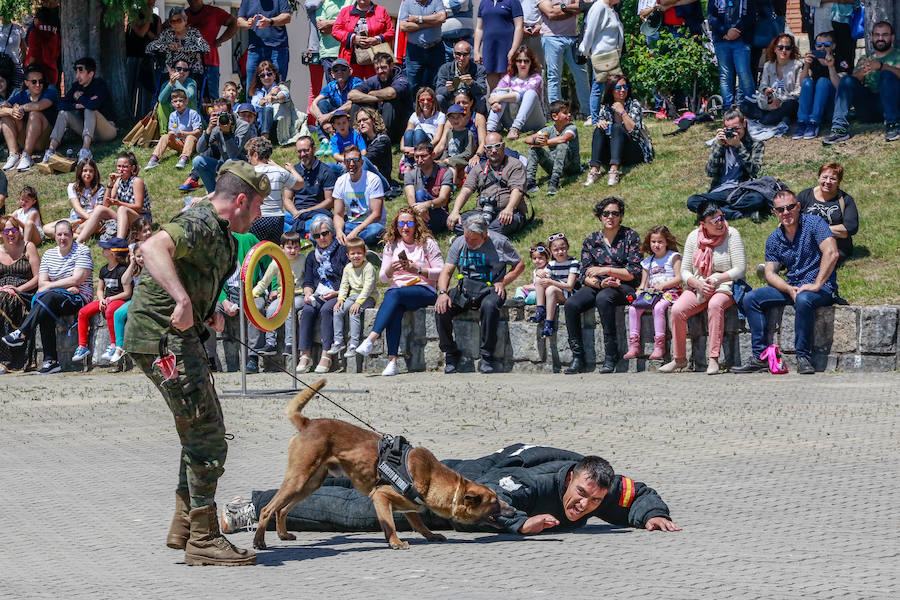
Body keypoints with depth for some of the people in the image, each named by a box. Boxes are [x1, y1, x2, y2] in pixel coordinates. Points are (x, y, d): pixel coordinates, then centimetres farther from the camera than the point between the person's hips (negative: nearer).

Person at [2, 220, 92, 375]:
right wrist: (65, 287, -10)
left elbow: (76, 280, -11)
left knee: (49, 297, -34)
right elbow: (41, 283, 6)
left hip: (79, 298, -4)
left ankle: (22, 334, -41)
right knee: (46, 313, -31)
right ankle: (51, 361, -35)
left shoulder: (82, 251, 0)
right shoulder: (48, 254, 15)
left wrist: (50, 286, -7)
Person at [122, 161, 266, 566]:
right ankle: (203, 540, -6)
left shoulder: (220, 233, 18)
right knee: (207, 437, -10)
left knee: (201, 433, 17)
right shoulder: (200, 224, -15)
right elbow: (154, 248, -34)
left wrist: (208, 312, 17)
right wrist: (183, 300, -43)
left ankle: (184, 528, 23)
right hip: (161, 337, -11)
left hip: (180, 335, 11)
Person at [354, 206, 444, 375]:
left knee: (395, 294, -36)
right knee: (395, 310, -35)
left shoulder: (427, 243, 5)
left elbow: (441, 272, -2)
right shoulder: (392, 245, 16)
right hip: (397, 289, 3)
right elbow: (383, 278, 13)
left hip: (424, 290, -3)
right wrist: (390, 270, -11)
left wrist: (417, 270, -16)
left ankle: (371, 340, -48)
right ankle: (392, 361, -43)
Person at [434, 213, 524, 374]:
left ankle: (488, 356, -26)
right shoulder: (459, 243, 8)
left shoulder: (499, 242, 0)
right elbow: (446, 271, 7)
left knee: (489, 306, -39)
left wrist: (503, 282, -8)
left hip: (490, 289, -3)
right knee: (441, 310, -24)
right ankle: (451, 354, -5)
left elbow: (520, 265, 7)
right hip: (464, 289, 3)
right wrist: (443, 293, -12)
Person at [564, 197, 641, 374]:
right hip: (596, 286, 4)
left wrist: (606, 270, -14)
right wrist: (599, 283, -16)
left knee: (603, 298, -38)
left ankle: (611, 355, -32)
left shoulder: (630, 236, 4)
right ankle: (577, 356, -23)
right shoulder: (591, 240, 13)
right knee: (571, 304, -26)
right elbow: (585, 275, 6)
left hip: (623, 288, -4)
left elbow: (634, 272, -4)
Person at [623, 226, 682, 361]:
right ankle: (634, 345, -18)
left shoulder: (673, 257, 3)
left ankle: (659, 346, -33)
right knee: (633, 308, -18)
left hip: (670, 292, -6)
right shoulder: (647, 262, 19)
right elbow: (644, 284, 19)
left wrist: (662, 285, -16)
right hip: (651, 293, 6)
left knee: (658, 307, -36)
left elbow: (679, 278, -5)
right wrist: (638, 293, -2)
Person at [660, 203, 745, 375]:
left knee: (715, 305, -38)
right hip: (698, 288, 3)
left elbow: (740, 269, -9)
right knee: (677, 310, -24)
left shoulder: (731, 234, -5)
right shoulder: (694, 237, 5)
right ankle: (679, 358, -7)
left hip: (724, 289, -3)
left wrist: (716, 279, -20)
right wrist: (697, 283, -14)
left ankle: (713, 359, -35)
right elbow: (685, 271, 7)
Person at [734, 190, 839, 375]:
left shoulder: (814, 223, -9)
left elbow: (831, 254, -21)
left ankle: (803, 358, -27)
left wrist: (816, 285, -25)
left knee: (803, 300, -39)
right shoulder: (774, 239, 8)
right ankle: (760, 356, -10)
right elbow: (770, 273, 5)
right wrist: (790, 290, -15)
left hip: (822, 288, -6)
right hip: (791, 287, 6)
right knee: (750, 299, -9)